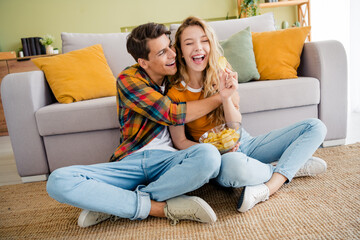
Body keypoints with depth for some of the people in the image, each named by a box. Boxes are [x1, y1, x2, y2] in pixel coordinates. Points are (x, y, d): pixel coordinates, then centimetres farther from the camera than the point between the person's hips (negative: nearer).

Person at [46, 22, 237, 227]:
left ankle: (111, 203, -18)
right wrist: (221, 97, -4)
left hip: (167, 159, 3)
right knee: (58, 181, -22)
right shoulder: (129, 79, -3)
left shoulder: (177, 77, 12)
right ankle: (160, 208, -25)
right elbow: (174, 115, -14)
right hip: (130, 162, -2)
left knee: (209, 155, -33)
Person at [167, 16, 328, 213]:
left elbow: (235, 126, -6)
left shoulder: (222, 76, -2)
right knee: (234, 164, -44)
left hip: (244, 144, 5)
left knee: (316, 127, -3)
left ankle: (267, 188, -21)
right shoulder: (176, 94, -12)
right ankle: (291, 168, -10)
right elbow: (180, 141, -6)